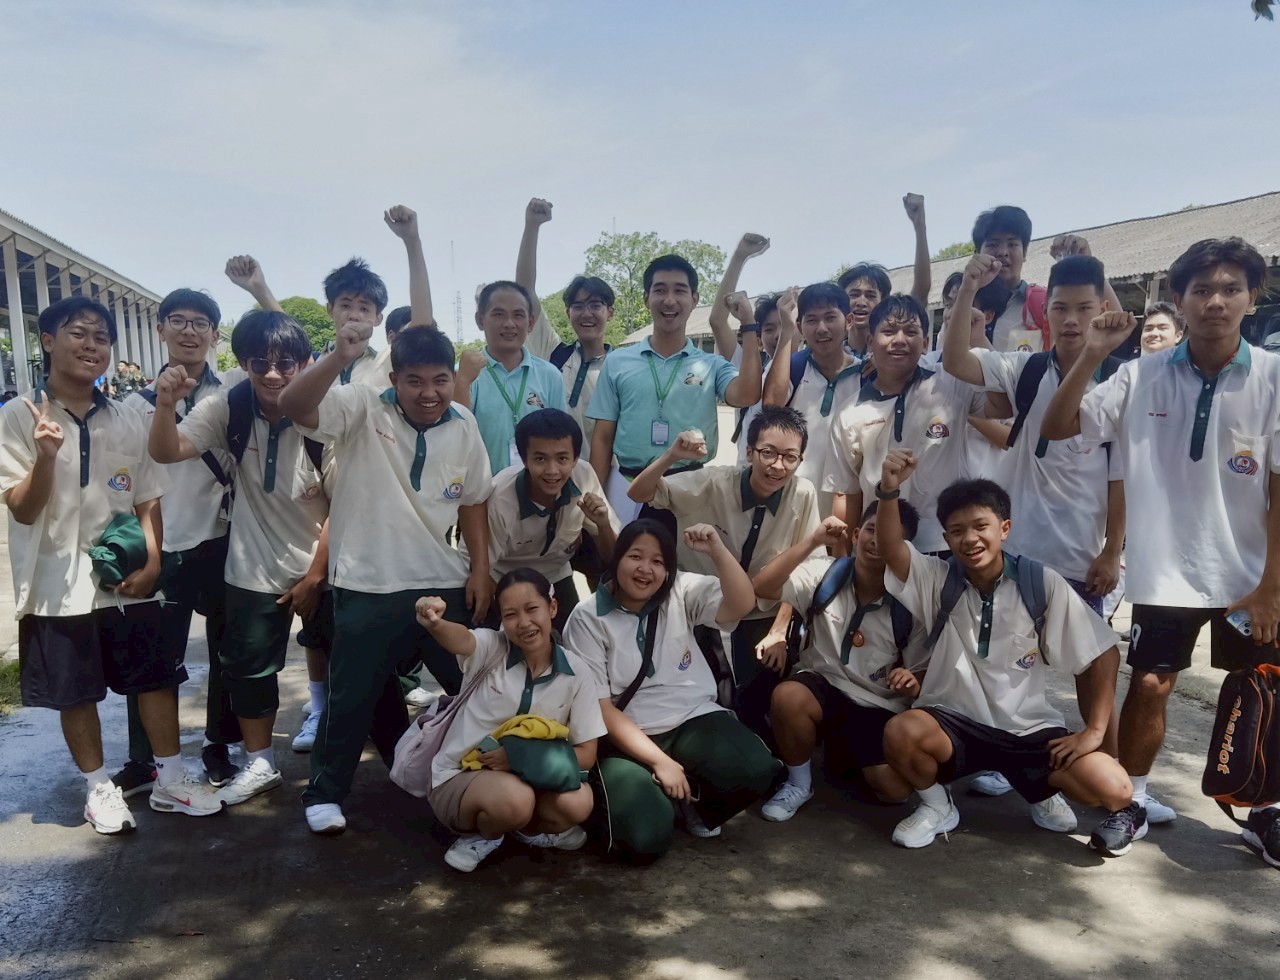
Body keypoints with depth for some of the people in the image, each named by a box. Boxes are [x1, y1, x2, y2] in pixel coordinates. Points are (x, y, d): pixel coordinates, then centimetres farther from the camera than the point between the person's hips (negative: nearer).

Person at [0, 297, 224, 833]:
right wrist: (46, 455, -26)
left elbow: (148, 501, 8)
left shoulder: (127, 422, 5)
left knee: (157, 676, 7)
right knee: (75, 692, 9)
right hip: (59, 584, -3)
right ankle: (99, 786, 27)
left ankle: (170, 780, 22)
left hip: (127, 580, 3)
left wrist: (152, 563, -5)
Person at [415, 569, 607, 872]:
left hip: (528, 778, 3)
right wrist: (434, 623, -62)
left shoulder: (577, 673, -8)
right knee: (513, 800, -36)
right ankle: (485, 833, 1)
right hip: (458, 777, -3)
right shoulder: (493, 650, -13)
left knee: (578, 802, -27)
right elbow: (461, 640, -38)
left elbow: (586, 755, -6)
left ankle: (529, 829, 7)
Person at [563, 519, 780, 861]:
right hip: (626, 737, -3)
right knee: (646, 839, -26)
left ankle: (685, 801, 5)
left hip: (693, 721, 3)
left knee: (754, 770, -26)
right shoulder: (587, 618, -6)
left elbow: (742, 605, -13)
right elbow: (599, 707, -9)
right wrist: (659, 761, -14)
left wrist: (717, 549, -26)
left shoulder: (682, 591, 3)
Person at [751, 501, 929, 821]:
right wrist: (812, 543, -26)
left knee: (896, 788, -20)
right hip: (823, 686, 0)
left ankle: (845, 752, 17)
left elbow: (921, 673, 1)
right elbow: (761, 587, -21)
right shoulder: (825, 574, -8)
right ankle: (798, 784, -5)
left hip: (879, 705, 0)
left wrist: (913, 683, -25)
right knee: (787, 696, -34)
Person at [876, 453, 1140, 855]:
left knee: (1115, 791, -19)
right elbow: (889, 548, -28)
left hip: (1029, 728, 1)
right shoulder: (938, 579, -8)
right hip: (953, 722, 0)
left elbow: (1105, 653, -3)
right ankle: (936, 805, 2)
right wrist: (889, 490, -46)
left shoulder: (1042, 583, -9)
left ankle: (1041, 793, 17)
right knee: (901, 732, -32)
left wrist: (1094, 730, -9)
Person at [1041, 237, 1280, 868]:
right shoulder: (1142, 377, -5)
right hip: (1165, 570, 0)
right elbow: (1056, 429, -8)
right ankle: (1130, 803, 23)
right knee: (1150, 686, 5)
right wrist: (1093, 355, -19)